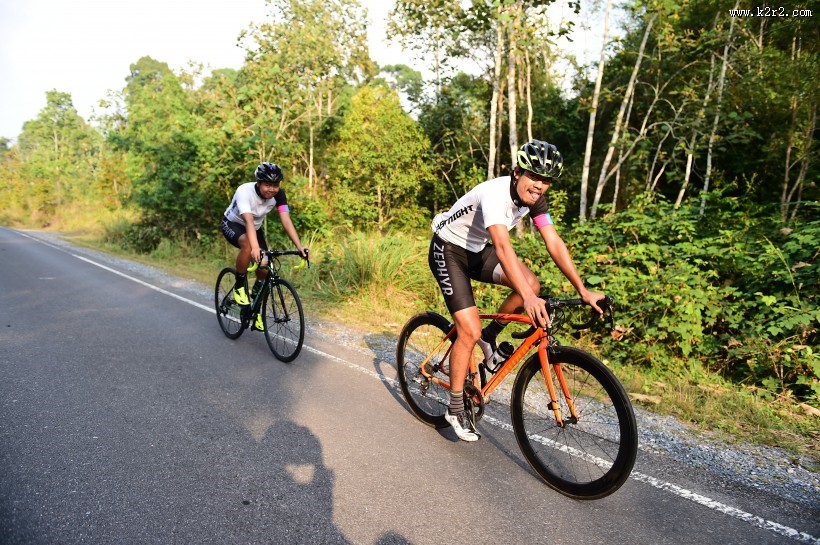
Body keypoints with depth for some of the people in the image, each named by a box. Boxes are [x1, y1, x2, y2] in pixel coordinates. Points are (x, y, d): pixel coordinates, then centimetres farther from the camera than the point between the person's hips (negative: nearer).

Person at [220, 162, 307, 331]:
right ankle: (239, 287, -17)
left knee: (264, 270, -8)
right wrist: (255, 248, -61)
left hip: (256, 228, 4)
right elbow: (249, 221, -47)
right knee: (247, 245, -39)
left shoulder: (279, 194, -22)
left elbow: (286, 221, -30)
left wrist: (300, 247, -42)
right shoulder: (244, 191, -34)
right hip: (232, 224, -4)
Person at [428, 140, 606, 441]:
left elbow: (555, 244, -11)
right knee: (470, 332, -13)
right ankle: (455, 410, 5)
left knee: (532, 284, -16)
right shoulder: (495, 193, -32)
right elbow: (502, 247, -45)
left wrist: (583, 291, -17)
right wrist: (528, 299, -56)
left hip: (477, 249, 7)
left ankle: (490, 336, 9)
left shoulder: (534, 198, -9)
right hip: (448, 251, -7)